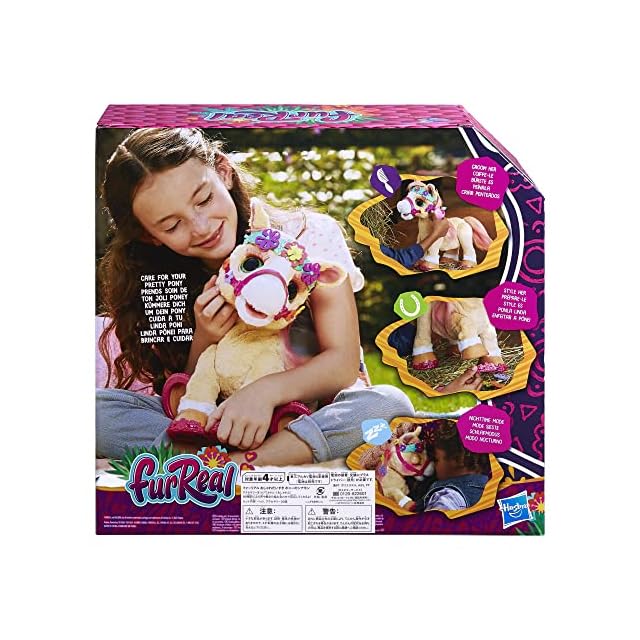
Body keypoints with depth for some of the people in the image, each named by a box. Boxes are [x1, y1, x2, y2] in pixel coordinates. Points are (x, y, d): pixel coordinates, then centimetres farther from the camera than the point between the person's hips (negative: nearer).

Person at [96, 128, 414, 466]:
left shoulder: (309, 235, -9)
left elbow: (344, 361, -14)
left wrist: (265, 391, -32)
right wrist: (204, 341, -21)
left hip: (308, 418, -1)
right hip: (212, 426, 2)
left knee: (389, 403, -32)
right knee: (100, 405, -19)